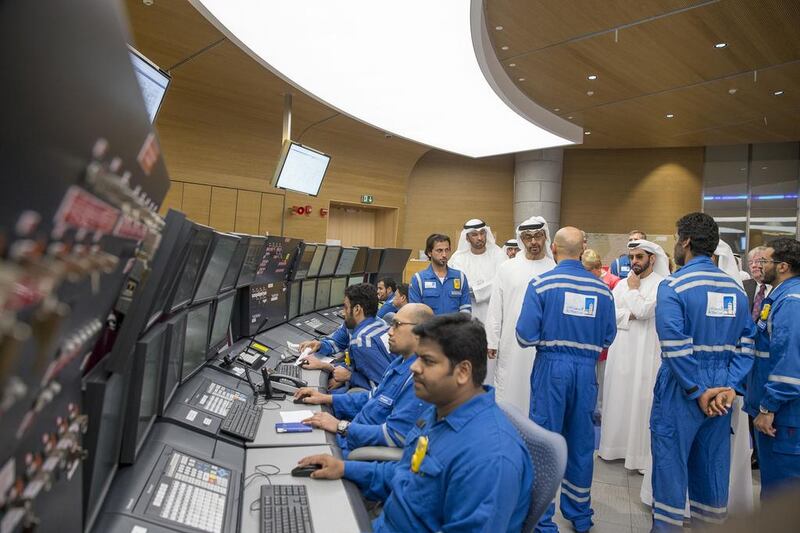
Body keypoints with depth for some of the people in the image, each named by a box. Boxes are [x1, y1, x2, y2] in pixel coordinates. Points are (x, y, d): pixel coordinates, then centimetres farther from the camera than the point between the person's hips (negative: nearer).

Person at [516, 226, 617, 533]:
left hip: (552, 367, -3)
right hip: (586, 369, 3)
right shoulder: (602, 289, -1)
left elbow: (525, 335, -14)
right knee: (581, 443, 16)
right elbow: (608, 337, 3)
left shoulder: (542, 284, -10)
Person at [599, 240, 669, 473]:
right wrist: (631, 315, -12)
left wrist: (634, 288, -6)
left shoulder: (661, 284, -8)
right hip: (620, 350, 6)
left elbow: (643, 310, -19)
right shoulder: (622, 284, 11)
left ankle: (641, 453, 12)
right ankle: (616, 444, 26)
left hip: (645, 352, -5)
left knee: (640, 400, 0)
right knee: (617, 398, 13)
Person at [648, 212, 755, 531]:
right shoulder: (735, 288, 7)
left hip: (681, 388, -6)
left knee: (671, 461, 5)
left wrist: (699, 391, -13)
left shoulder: (673, 286, -13)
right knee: (713, 463, 17)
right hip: (721, 389, 6)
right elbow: (745, 344, 2)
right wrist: (730, 387, -3)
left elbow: (675, 346, -20)